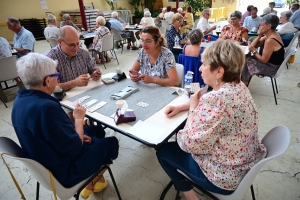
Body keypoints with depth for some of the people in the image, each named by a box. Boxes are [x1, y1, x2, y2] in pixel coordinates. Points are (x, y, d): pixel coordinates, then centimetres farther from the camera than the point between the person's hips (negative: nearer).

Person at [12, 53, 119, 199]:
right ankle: (93, 181, 32)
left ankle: (92, 176, 27)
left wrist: (78, 135, 1)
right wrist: (79, 119, -13)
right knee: (111, 143, 10)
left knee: (97, 131, 20)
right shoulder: (47, 107, -35)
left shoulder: (20, 100, -5)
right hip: (63, 170, -8)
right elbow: (75, 147, -27)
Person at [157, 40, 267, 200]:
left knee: (163, 150, 9)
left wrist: (192, 108, -15)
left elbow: (189, 143, -27)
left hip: (225, 177, -8)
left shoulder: (217, 99, -34)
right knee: (180, 135, 23)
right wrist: (181, 107, 2)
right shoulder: (239, 87, -4)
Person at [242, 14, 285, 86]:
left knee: (245, 61, -7)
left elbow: (264, 60, -25)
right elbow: (254, 45, 7)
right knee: (245, 57, 7)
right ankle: (244, 81, 15)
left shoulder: (270, 40, -29)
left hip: (271, 67, -10)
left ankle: (244, 84, 14)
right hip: (270, 62, 10)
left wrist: (254, 51, -14)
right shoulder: (269, 35, 2)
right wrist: (259, 35, -8)